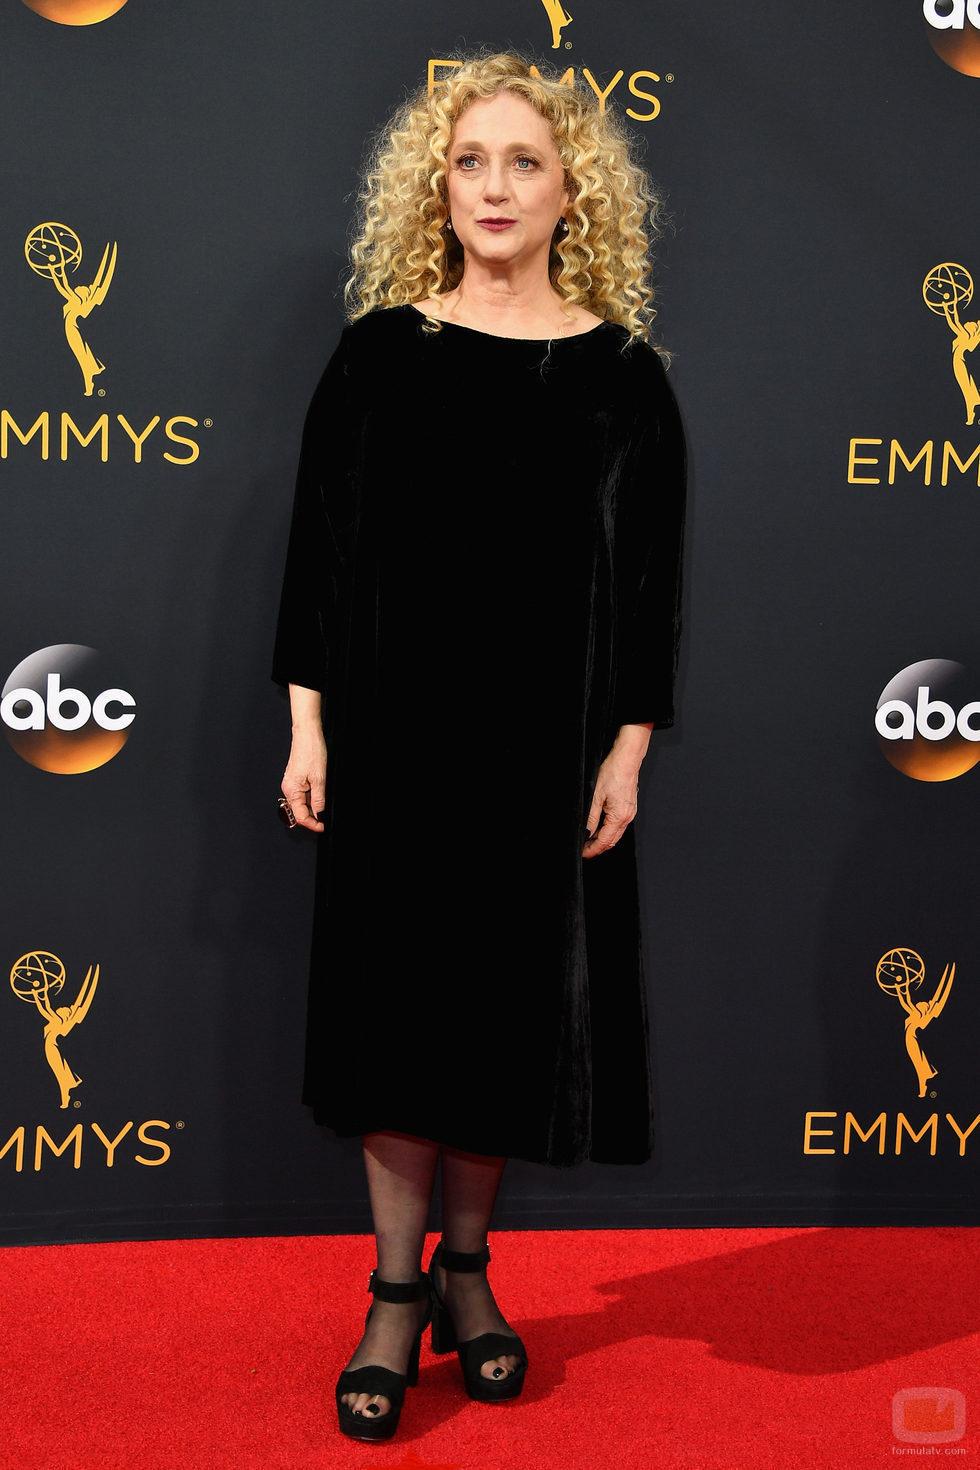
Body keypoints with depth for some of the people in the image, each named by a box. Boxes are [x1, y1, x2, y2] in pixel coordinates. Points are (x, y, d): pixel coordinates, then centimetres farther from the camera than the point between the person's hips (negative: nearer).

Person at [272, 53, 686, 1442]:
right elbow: (320, 537, 3)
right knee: (396, 997, 4)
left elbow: (652, 571, 2)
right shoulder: (379, 350, 2)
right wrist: (307, 726, -2)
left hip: (546, 743, 0)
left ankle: (466, 1264, 27)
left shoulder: (622, 372, 2)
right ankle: (398, 1291, 18)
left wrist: (627, 750, -3)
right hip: (393, 735, 0)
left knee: (510, 999, 8)